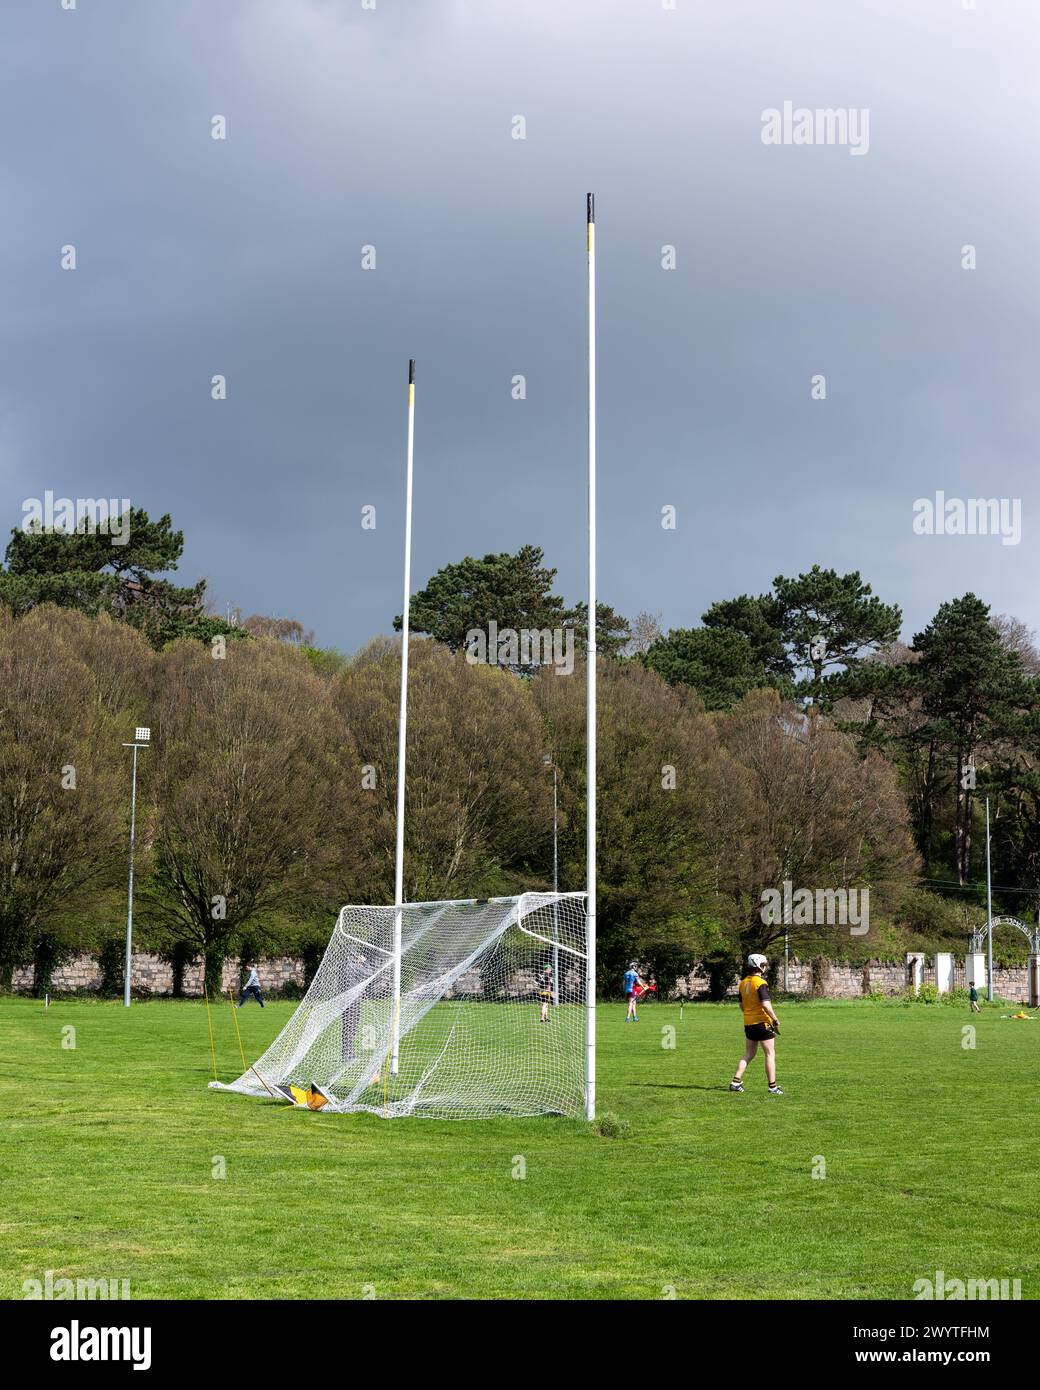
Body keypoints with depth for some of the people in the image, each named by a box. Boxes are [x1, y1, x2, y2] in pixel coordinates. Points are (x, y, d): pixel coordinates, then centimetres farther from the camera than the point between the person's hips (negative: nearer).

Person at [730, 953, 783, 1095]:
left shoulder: (743, 982, 9)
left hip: (748, 1023, 7)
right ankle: (772, 1086, 1)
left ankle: (736, 1081, 9)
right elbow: (765, 1004, -23)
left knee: (749, 1054, 15)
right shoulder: (761, 983, -15)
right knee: (770, 1054, 1)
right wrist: (775, 1020, -15)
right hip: (762, 1023, -7)